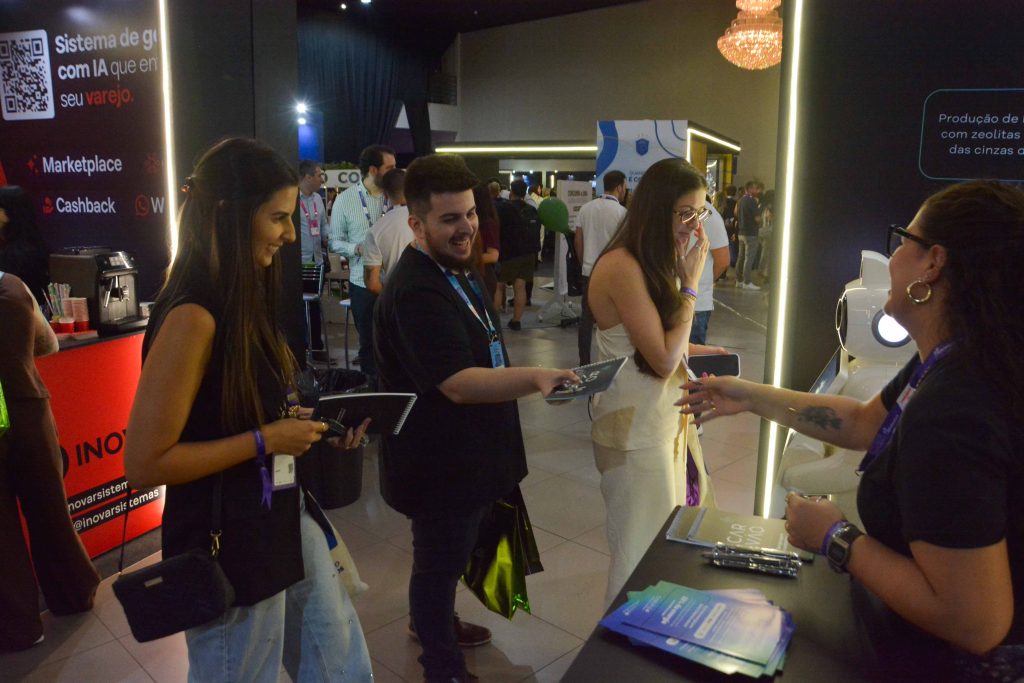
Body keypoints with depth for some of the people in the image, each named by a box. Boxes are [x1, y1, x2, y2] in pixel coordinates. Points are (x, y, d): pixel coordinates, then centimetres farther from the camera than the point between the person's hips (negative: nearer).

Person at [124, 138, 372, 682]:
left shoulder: (240, 301, 4)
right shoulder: (193, 316, -24)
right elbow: (143, 464, -24)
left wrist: (304, 423, 0)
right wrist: (266, 440, -21)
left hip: (283, 520, 8)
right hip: (228, 540, -8)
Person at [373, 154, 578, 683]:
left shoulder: (458, 270, 6)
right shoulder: (416, 293, -29)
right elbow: (459, 384, -37)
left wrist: (530, 379, 24)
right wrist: (535, 378, -50)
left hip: (466, 451, 10)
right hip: (439, 459, -10)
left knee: (449, 551, 28)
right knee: (441, 558, 10)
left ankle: (430, 620, 53)